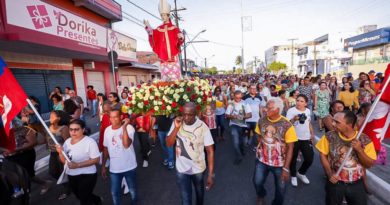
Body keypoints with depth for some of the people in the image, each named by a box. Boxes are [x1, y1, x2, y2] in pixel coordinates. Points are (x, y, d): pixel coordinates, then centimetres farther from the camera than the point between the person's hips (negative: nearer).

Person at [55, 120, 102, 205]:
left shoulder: (89, 142, -20)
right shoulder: (67, 141, 2)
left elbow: (96, 159, -21)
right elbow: (64, 161, 8)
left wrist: (77, 165, -27)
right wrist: (60, 152, -12)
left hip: (87, 176, -8)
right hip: (71, 176, 8)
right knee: (80, 197, 27)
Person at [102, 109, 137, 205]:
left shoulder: (129, 128, -18)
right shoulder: (107, 130, -3)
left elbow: (126, 145, -34)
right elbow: (106, 149, 7)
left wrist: (124, 127, -34)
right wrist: (103, 166, 11)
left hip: (129, 167, -2)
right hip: (114, 168, 3)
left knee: (132, 190, 19)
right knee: (114, 192, 16)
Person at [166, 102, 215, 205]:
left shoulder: (203, 127, -22)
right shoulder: (177, 123, -13)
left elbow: (210, 151, -16)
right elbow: (169, 144, -14)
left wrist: (211, 174, -18)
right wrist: (176, 128, -28)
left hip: (198, 168, -1)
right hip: (181, 169, 1)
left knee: (199, 192, 26)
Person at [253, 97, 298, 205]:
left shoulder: (287, 125, -19)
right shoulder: (261, 121, -8)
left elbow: (290, 147, -15)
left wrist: (286, 168, -15)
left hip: (280, 163, -2)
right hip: (262, 159, 3)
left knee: (280, 187, 13)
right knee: (257, 182, 12)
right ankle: (261, 196, 48)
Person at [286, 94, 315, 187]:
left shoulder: (308, 111, 7)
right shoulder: (291, 110, -11)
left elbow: (309, 123, 19)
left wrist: (312, 134, 16)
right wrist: (294, 119, -34)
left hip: (306, 138, 5)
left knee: (309, 158, 8)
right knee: (293, 158, 8)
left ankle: (301, 173, 35)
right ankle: (293, 176, 30)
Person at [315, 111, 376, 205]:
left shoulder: (364, 140, -10)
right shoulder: (330, 136, -12)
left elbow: (369, 164, -7)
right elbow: (323, 155, -4)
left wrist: (359, 150, -23)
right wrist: (330, 173, -13)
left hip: (356, 184, 1)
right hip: (335, 182, -1)